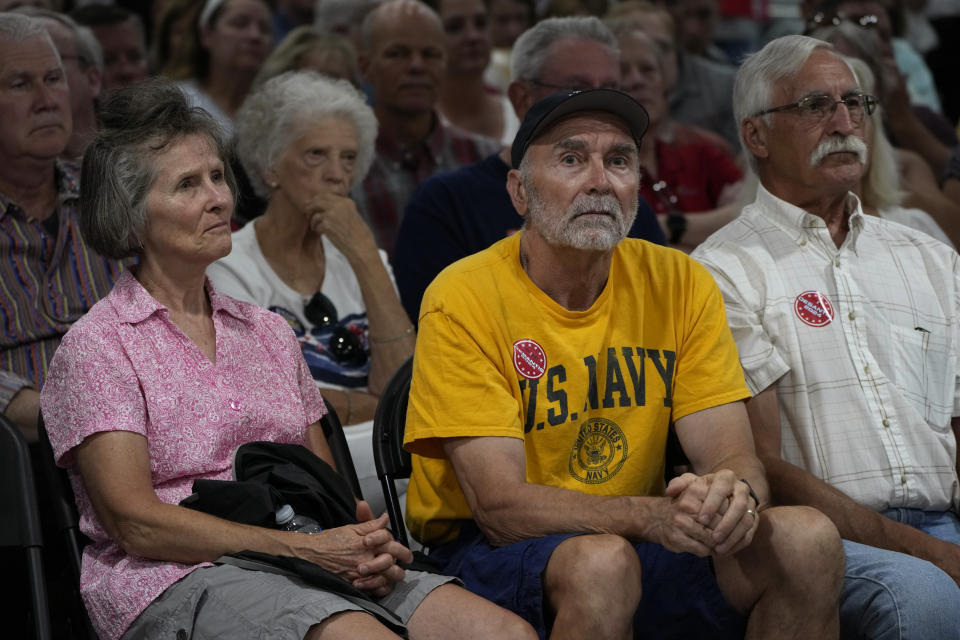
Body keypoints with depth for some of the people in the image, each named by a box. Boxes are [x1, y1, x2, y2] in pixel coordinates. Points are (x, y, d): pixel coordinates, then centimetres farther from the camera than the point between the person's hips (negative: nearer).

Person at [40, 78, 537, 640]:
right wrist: (305, 547, -16)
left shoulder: (269, 332, 22)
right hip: (176, 582, -6)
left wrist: (365, 545, -5)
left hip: (316, 564, 6)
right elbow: (134, 521, -9)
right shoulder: (96, 346, 2)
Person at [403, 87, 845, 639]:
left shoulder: (679, 284, 3)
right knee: (601, 562, -37)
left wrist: (737, 493, -29)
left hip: (641, 549, 4)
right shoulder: (464, 299, -11)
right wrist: (653, 516, -34)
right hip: (493, 553, -4)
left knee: (808, 541, -20)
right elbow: (500, 503, -18)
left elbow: (735, 457, -3)